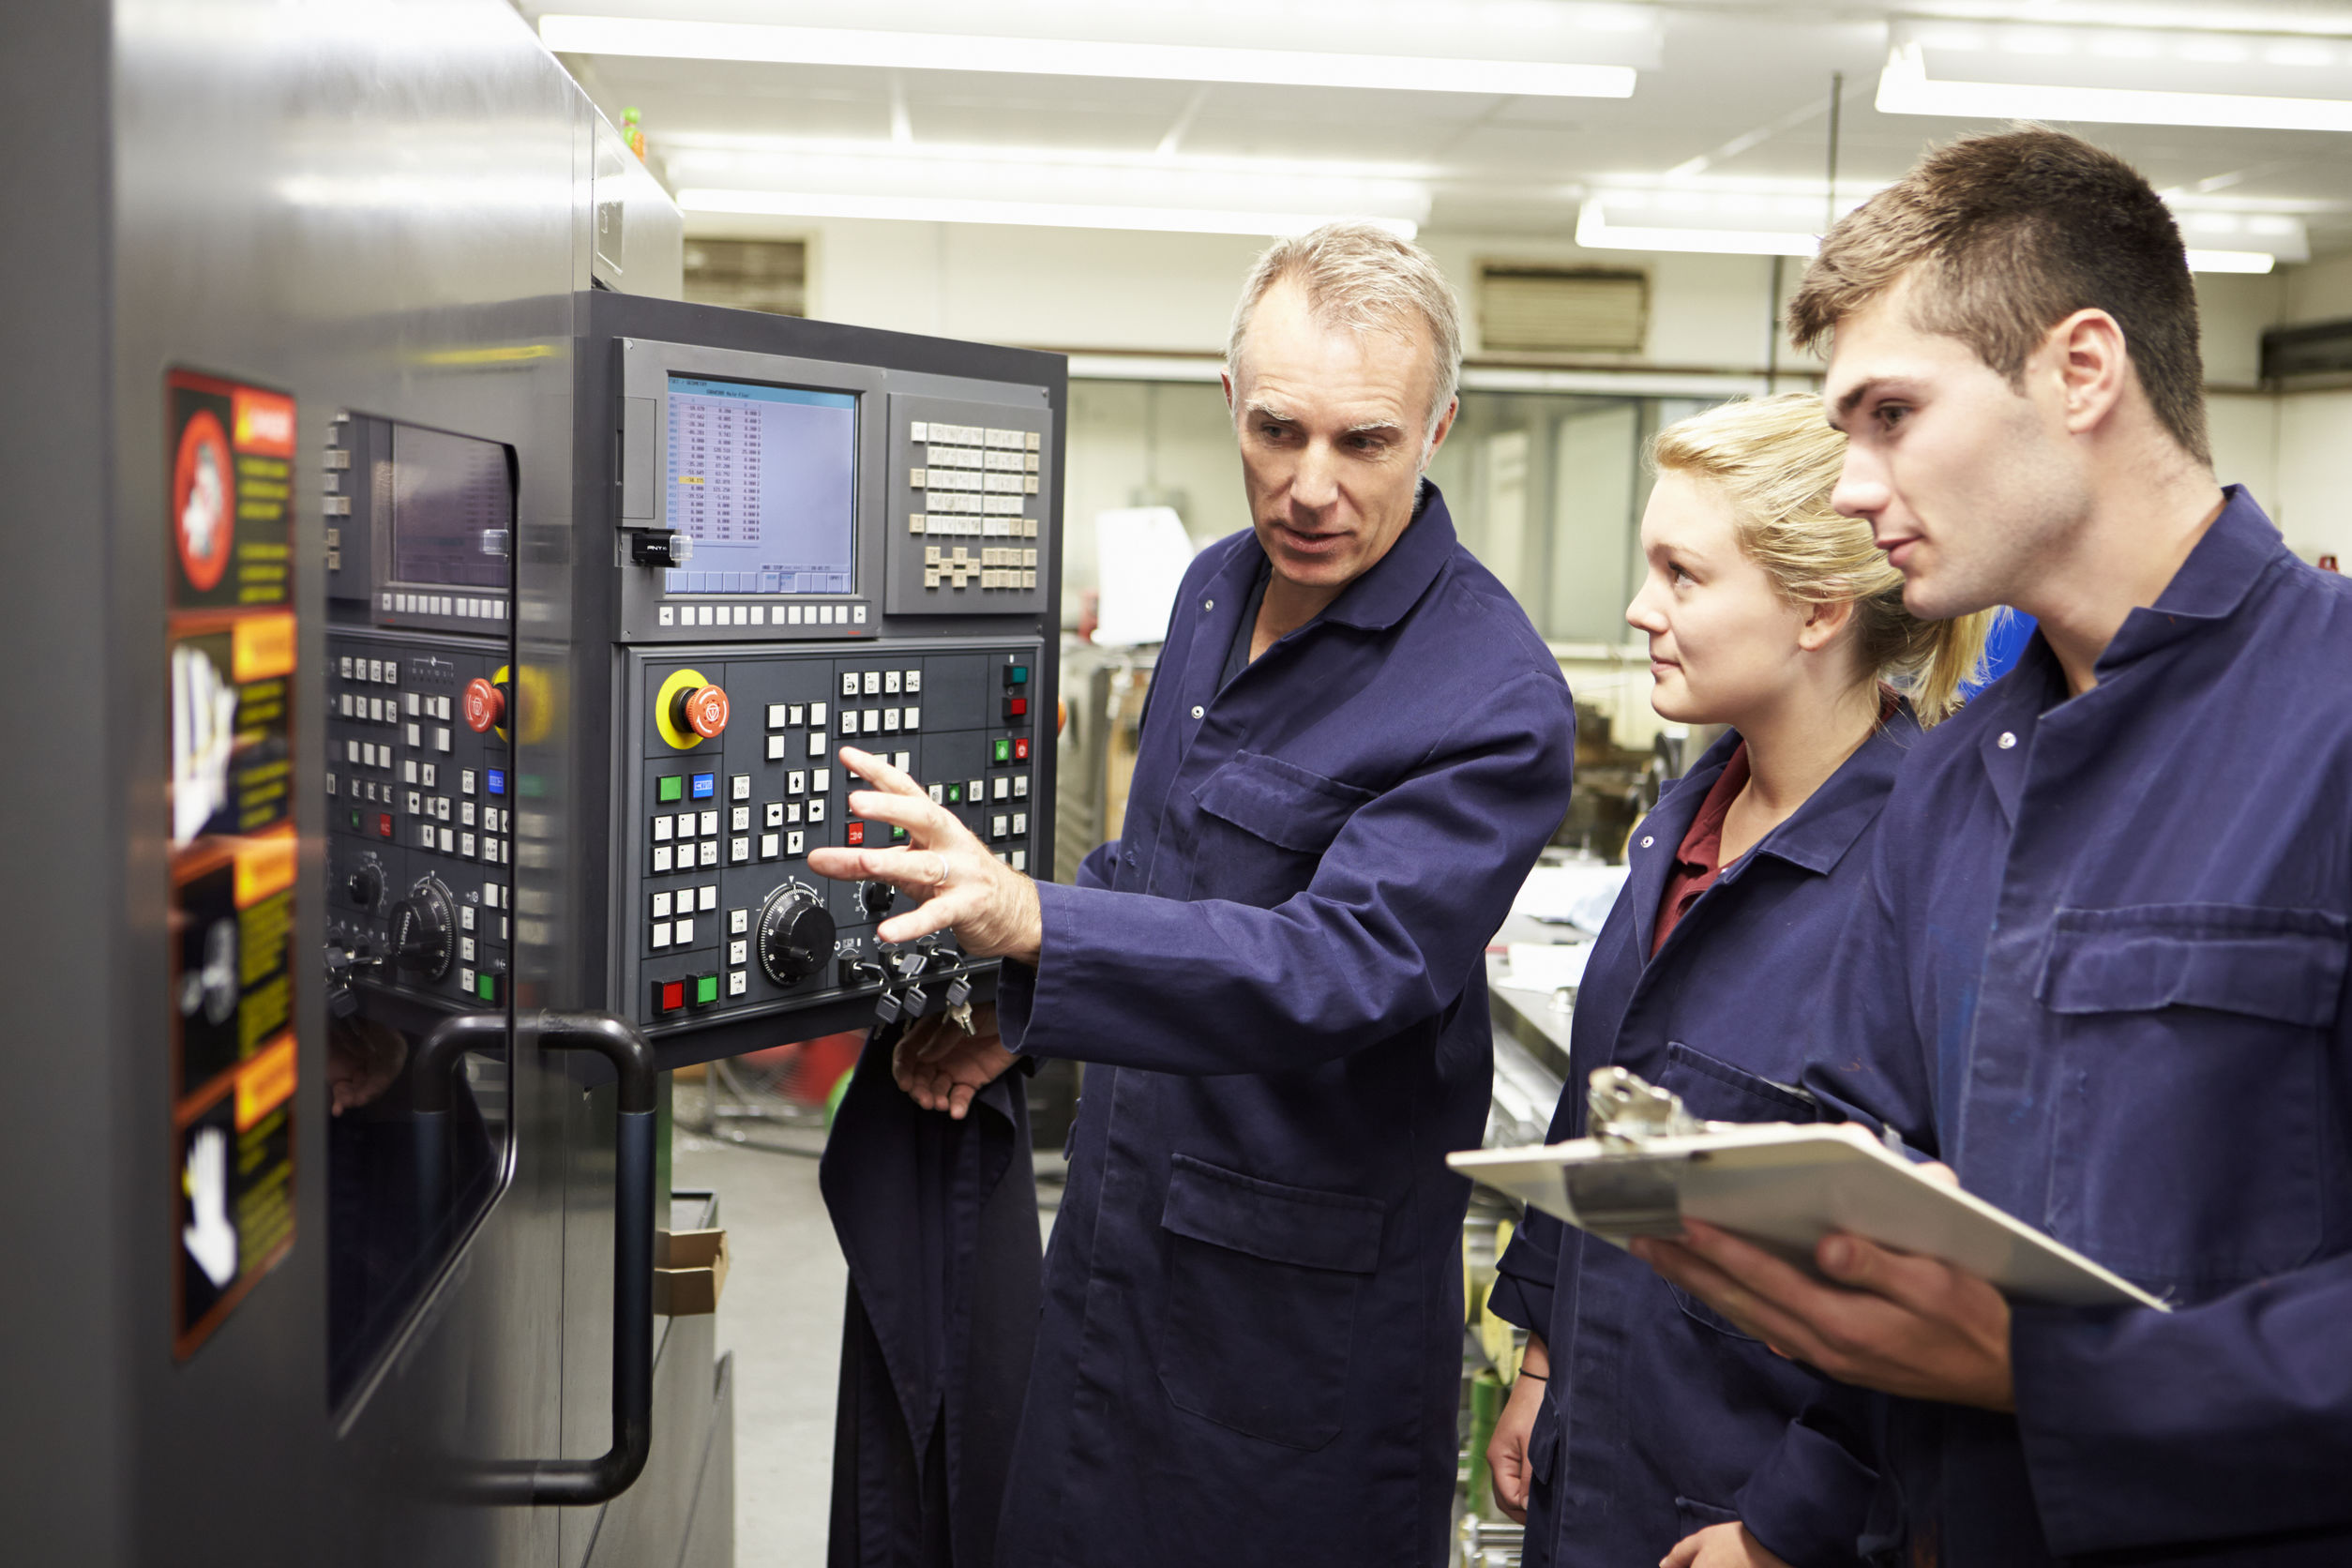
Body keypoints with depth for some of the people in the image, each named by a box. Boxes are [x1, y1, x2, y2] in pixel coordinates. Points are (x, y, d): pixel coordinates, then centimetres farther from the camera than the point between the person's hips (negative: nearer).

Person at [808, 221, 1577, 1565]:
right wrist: (1021, 1015, 9)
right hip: (1117, 1226, 8)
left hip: (1304, 1289, -7)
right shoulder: (1218, 587, 4)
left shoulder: (1494, 701, -22)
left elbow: (1342, 963, -32)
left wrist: (1033, 922, -43)